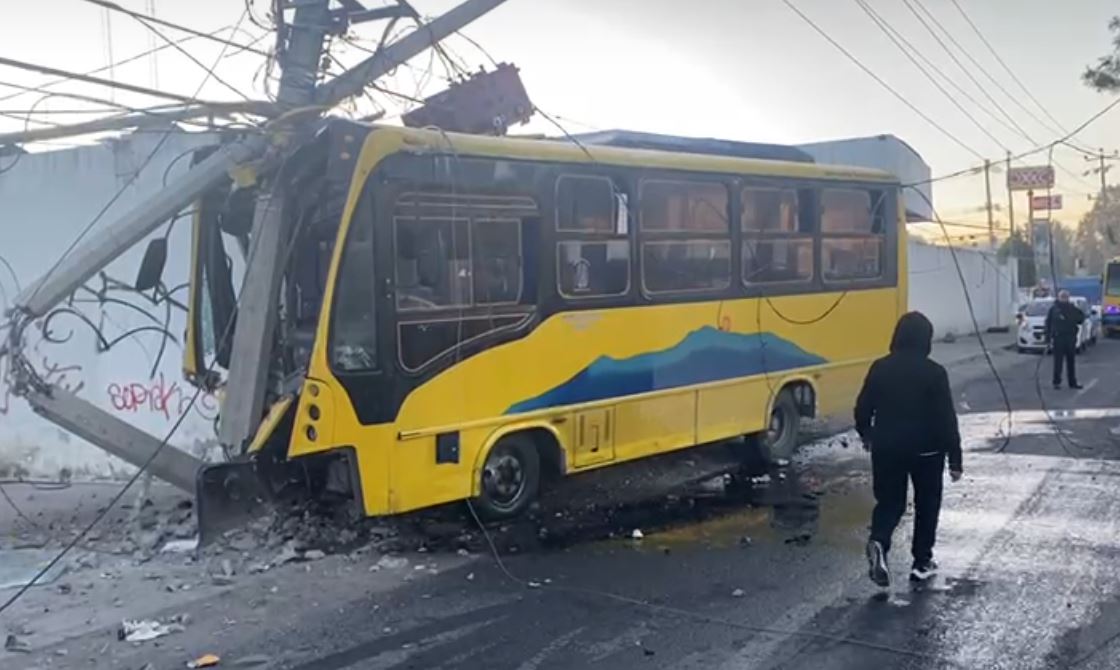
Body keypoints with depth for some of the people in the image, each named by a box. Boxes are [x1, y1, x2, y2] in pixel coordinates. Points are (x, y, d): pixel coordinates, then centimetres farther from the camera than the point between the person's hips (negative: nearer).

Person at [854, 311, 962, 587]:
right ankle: (922, 563, 21)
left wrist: (866, 435, 22)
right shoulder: (934, 373, -12)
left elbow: (863, 408, 3)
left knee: (889, 502, 12)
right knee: (927, 504, 16)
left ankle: (878, 543, -15)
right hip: (926, 450, -2)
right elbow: (946, 419, -11)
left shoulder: (880, 368, -4)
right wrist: (955, 458, -3)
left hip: (887, 448, 2)